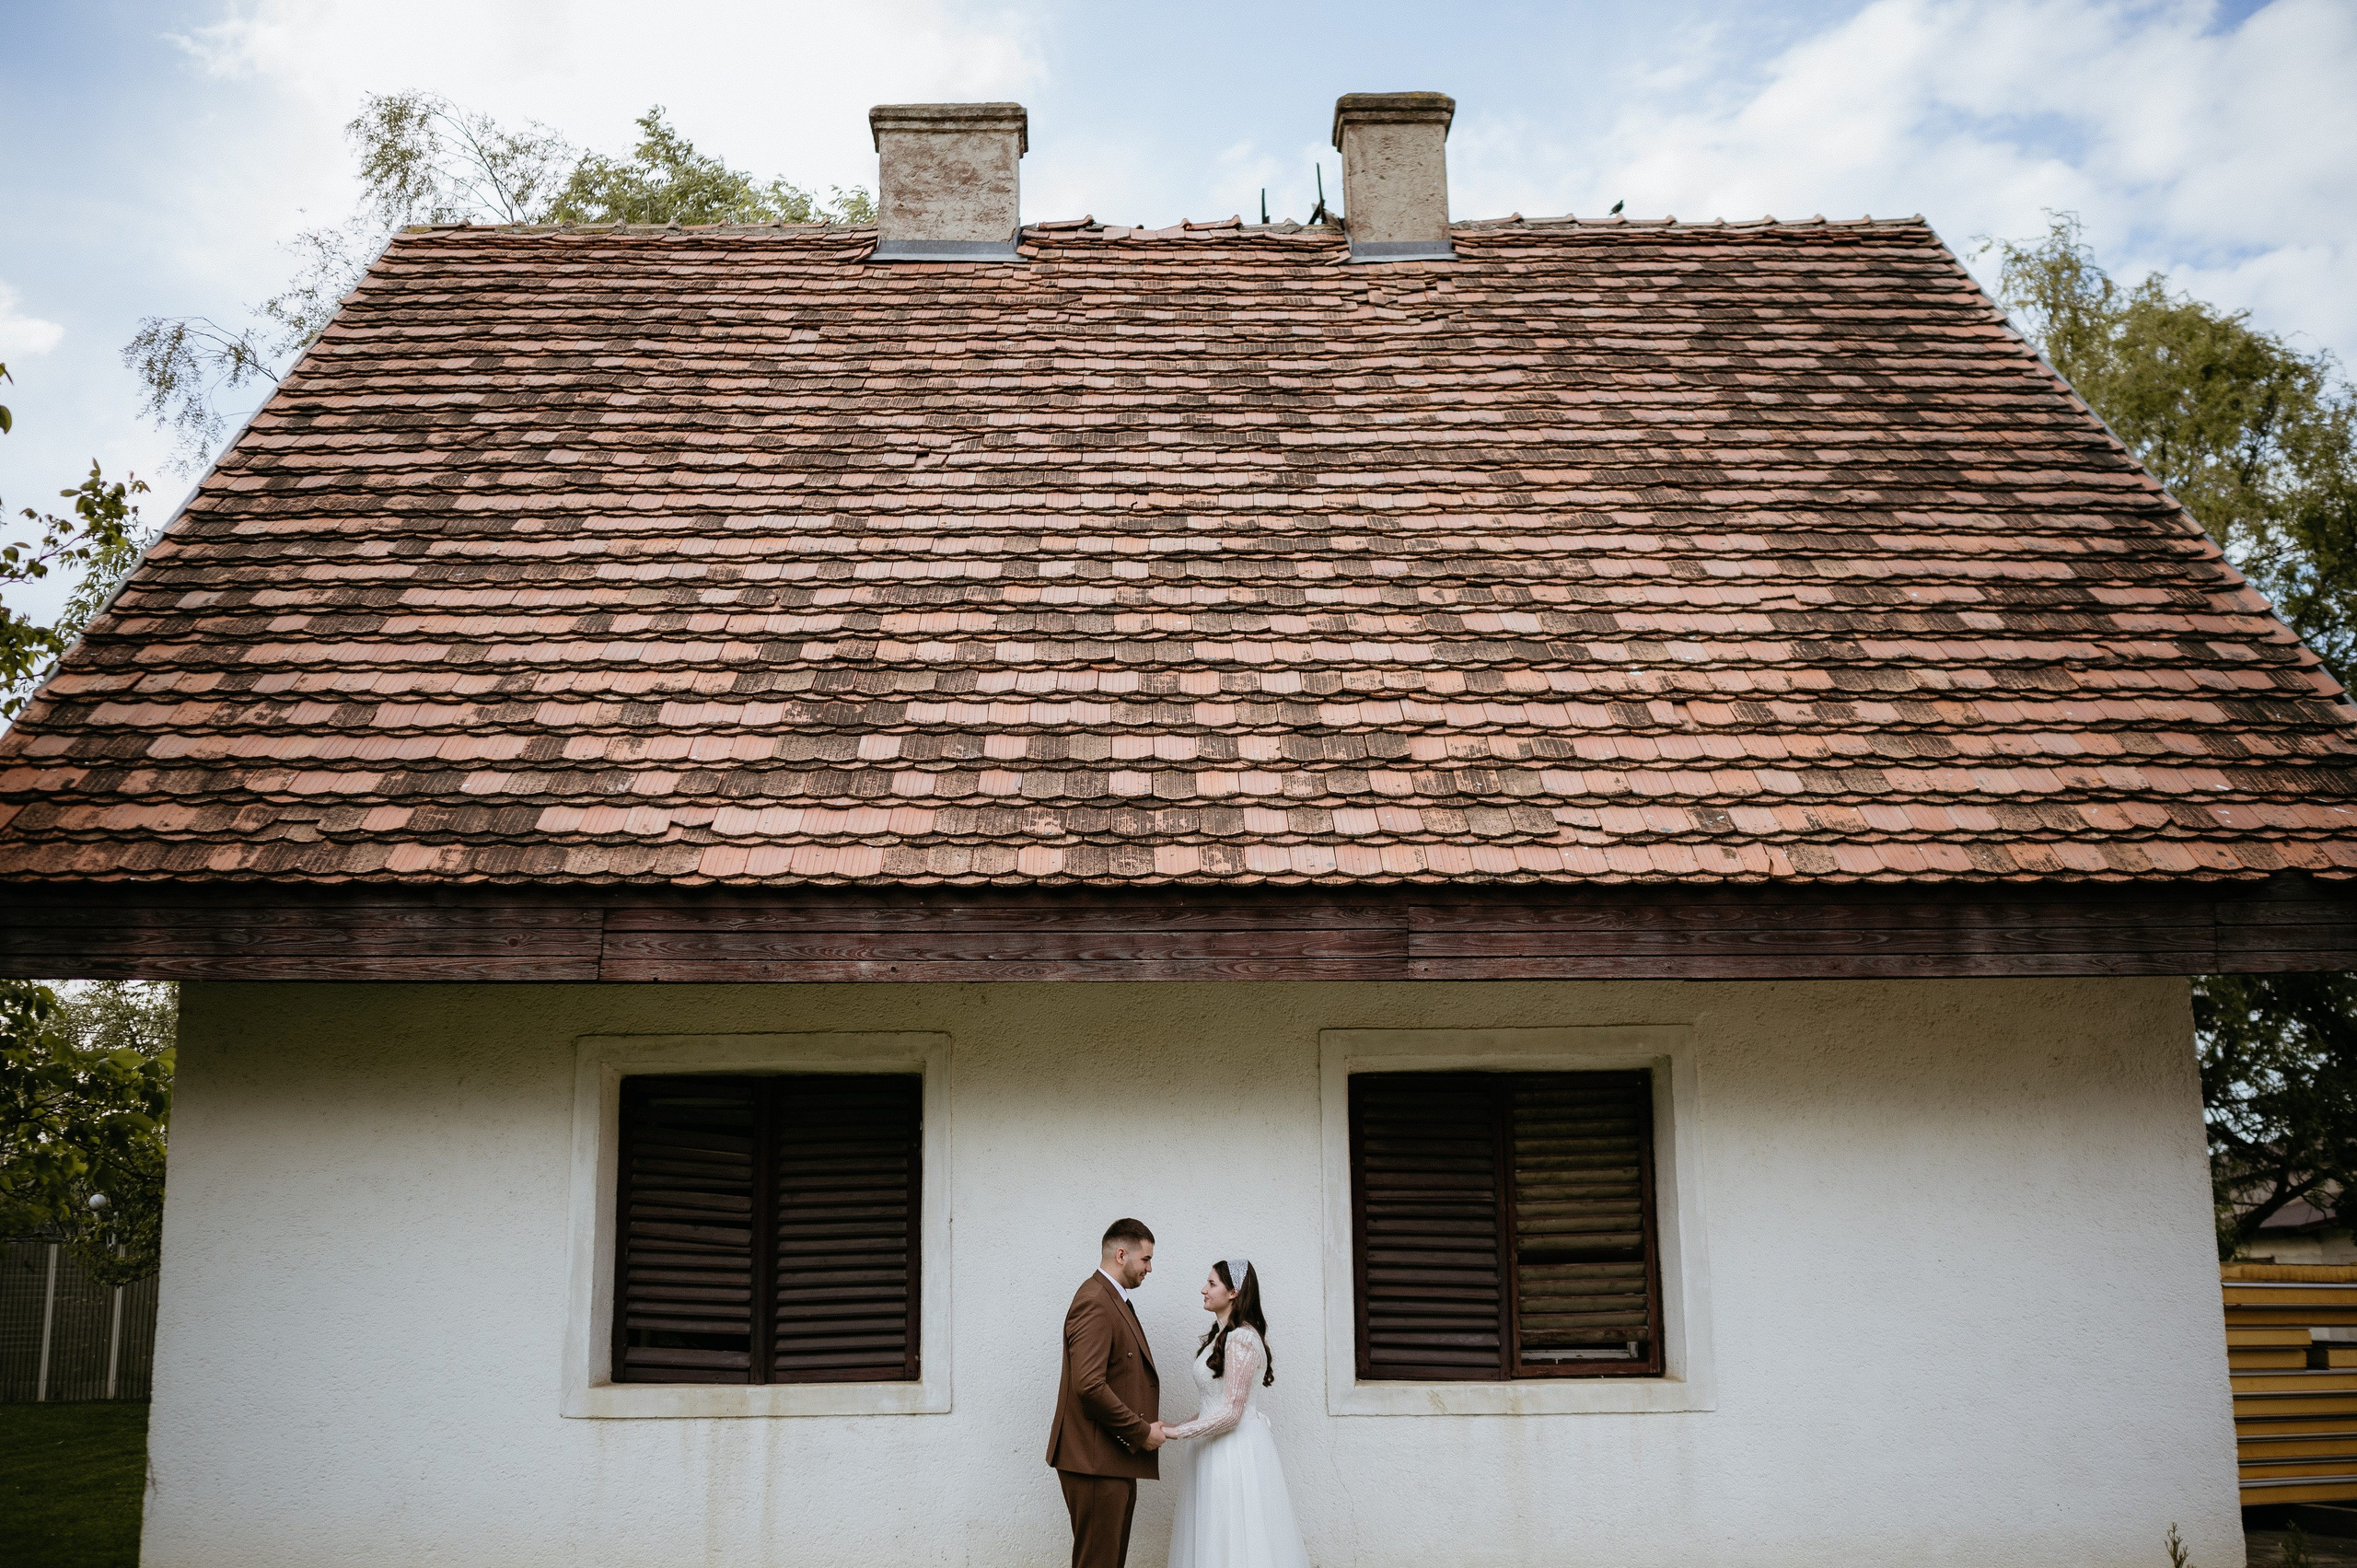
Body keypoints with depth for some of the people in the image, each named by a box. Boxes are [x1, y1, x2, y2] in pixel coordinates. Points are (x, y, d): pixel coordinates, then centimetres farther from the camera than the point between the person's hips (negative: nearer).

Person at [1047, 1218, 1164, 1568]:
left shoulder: (1114, 1300, 16)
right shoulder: (1094, 1303, -17)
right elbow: (1089, 1385, -25)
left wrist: (1145, 1427, 9)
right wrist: (1142, 1431, -17)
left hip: (1116, 1460, 10)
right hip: (1096, 1460, -10)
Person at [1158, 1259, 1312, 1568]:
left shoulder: (1241, 1339, -19)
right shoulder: (1222, 1335, 12)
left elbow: (1231, 1412, -22)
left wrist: (1176, 1433, -18)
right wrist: (1177, 1428, 11)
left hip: (1237, 1450, -10)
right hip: (1220, 1449, 10)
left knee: (1234, 1540, -3)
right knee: (1218, 1541, 12)